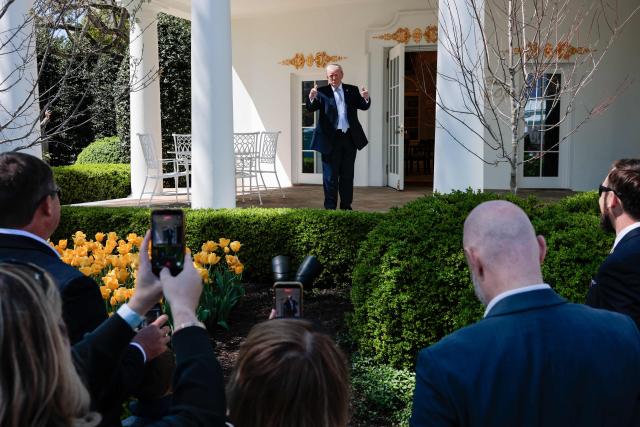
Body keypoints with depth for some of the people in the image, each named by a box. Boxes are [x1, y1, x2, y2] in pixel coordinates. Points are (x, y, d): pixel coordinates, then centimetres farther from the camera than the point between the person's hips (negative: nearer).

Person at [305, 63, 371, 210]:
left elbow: (364, 106, 0)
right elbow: (310, 108, -13)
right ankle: (330, 208, 8)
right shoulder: (322, 92, -1)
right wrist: (311, 98, -35)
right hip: (331, 139, -3)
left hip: (350, 138, 3)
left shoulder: (352, 90, 8)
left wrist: (366, 98, -22)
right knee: (330, 176, 1)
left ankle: (346, 206, 21)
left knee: (347, 175, 11)